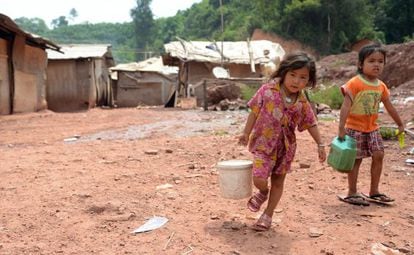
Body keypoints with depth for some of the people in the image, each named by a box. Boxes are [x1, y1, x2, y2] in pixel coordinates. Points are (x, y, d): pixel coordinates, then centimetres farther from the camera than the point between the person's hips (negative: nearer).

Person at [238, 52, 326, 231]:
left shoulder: (302, 102, -5)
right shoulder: (268, 90, -12)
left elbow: (310, 124, 6)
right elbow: (255, 111, -4)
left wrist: (320, 144, 7)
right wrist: (246, 133, -2)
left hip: (285, 146, 3)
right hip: (263, 143, -3)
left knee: (278, 182, 10)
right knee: (259, 179, -15)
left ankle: (268, 215, 27)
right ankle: (263, 192, 22)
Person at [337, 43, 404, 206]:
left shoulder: (381, 86, 5)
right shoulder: (355, 83, -16)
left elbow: (389, 107, 17)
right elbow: (346, 106, -22)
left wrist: (400, 124, 24)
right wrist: (341, 127, -29)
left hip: (372, 128, 6)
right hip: (355, 128, -6)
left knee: (378, 155, 3)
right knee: (356, 159, -1)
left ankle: (374, 191, 17)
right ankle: (352, 194, 10)